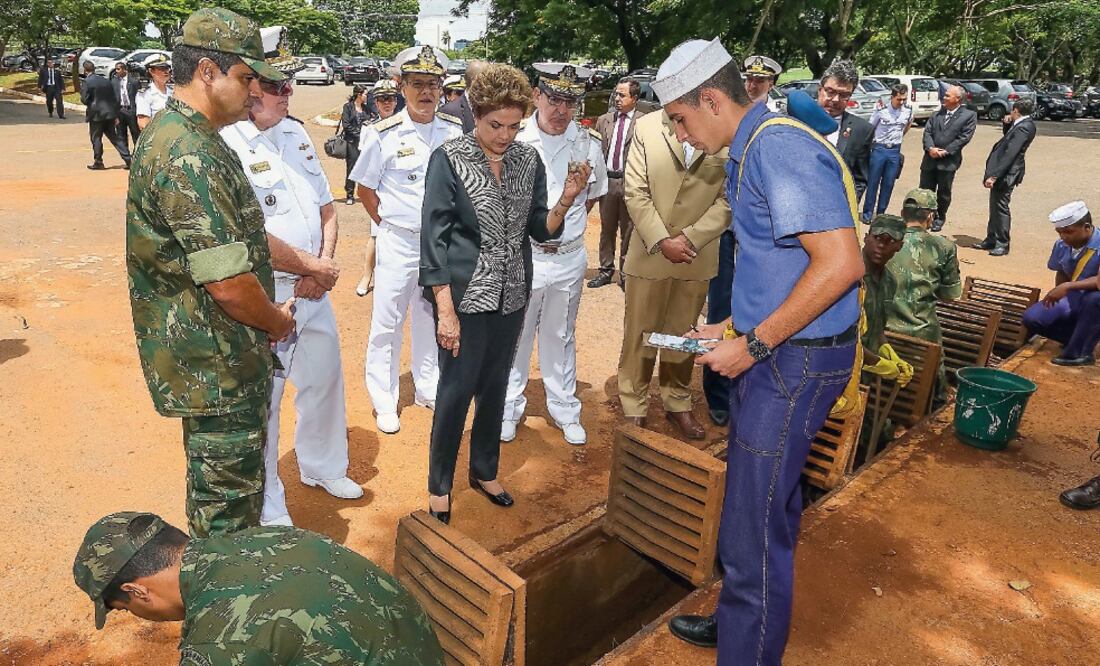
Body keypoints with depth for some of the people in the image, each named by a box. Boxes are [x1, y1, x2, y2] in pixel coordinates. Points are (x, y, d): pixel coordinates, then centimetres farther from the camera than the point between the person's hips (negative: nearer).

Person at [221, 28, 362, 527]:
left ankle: (322, 466, 46)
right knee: (261, 400, 8)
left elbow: (327, 209, 11)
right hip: (264, 299, -7)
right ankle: (267, 506, 28)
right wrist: (316, 268, -14)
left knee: (325, 380, 21)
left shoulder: (295, 133, 8)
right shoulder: (227, 144, -17)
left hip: (313, 291, 8)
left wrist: (323, 266, -4)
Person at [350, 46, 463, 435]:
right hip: (398, 242, -3)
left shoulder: (455, 131, -1)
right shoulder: (384, 134, -10)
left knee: (431, 318, 16)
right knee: (387, 322, 4)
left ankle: (428, 388, 33)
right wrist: (390, 226, -1)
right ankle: (384, 401, 19)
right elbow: (365, 190, 0)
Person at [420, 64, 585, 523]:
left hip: (512, 296, 5)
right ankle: (439, 486, 24)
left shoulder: (528, 161, 3)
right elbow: (435, 238, -12)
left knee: (495, 387, 16)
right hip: (466, 296, -4)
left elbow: (540, 230, 5)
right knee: (456, 392, 3)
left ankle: (484, 471, 36)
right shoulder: (449, 159, -10)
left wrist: (565, 201, -15)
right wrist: (446, 310, -16)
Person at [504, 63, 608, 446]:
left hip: (569, 259, 2)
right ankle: (509, 408, 29)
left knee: (561, 338, 17)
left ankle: (564, 409, 32)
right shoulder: (514, 142, -10)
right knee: (515, 337, 11)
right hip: (522, 256, -2)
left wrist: (570, 224, 8)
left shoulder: (588, 145, -2)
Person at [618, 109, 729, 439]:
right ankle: (633, 408, 23)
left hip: (698, 255, 1)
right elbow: (635, 193, -6)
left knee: (683, 334, 15)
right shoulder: (647, 127, -5)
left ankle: (678, 403, 32)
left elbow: (729, 198, -6)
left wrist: (689, 238, -14)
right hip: (649, 251, 0)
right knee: (639, 334, 9)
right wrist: (662, 241, -14)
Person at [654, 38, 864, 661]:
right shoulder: (753, 150, 13)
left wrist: (753, 344, -21)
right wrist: (732, 327, 14)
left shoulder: (779, 147, -18)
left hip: (794, 362, -10)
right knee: (771, 503, 22)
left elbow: (841, 263, -26)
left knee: (754, 529, -1)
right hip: (775, 352, 10)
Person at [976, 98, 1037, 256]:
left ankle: (1002, 244, 4)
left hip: (1006, 173, -10)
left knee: (1001, 207, -4)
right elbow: (1007, 138, 29)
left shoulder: (1023, 127, -19)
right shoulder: (1023, 124, 11)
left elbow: (1010, 153, -25)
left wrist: (993, 175, -27)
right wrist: (1007, 124, 9)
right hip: (1002, 171, 10)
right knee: (995, 206, 15)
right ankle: (991, 239, 24)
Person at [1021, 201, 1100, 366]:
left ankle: (1081, 352, -21)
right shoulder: (1062, 245, -3)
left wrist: (1068, 287, -41)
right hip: (1073, 301, 6)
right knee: (1031, 318, -14)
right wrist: (1056, 295, 0)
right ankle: (1083, 336, 6)